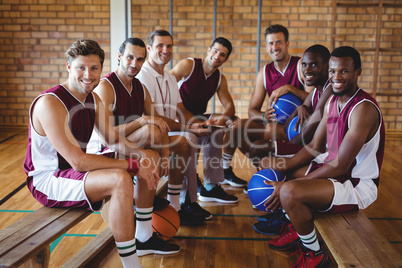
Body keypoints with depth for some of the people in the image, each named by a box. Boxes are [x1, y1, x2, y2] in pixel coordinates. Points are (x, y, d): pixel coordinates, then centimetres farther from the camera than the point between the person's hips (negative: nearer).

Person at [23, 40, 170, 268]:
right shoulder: (50, 103, -25)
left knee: (151, 159, 7)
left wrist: (142, 154, -17)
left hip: (77, 169, 9)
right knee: (121, 179, -33)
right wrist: (133, 165, -29)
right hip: (48, 180, -9)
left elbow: (114, 140, 5)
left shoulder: (94, 100, 4)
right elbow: (78, 161, -30)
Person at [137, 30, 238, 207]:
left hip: (172, 131, 10)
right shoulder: (143, 77, -14)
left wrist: (201, 124, -3)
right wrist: (188, 128, -25)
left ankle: (212, 188, 13)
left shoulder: (170, 78, 18)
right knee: (188, 139, -35)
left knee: (214, 132, 10)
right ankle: (186, 202, -28)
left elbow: (181, 110, 17)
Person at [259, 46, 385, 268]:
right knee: (271, 167, 10)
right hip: (332, 168, 9)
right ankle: (294, 230, 23)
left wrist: (291, 184, -24)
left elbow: (339, 167, -26)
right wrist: (284, 166, -10)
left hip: (357, 183, -9)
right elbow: (314, 147, 6)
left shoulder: (363, 109, -25)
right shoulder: (333, 101, 3)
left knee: (290, 192, -31)